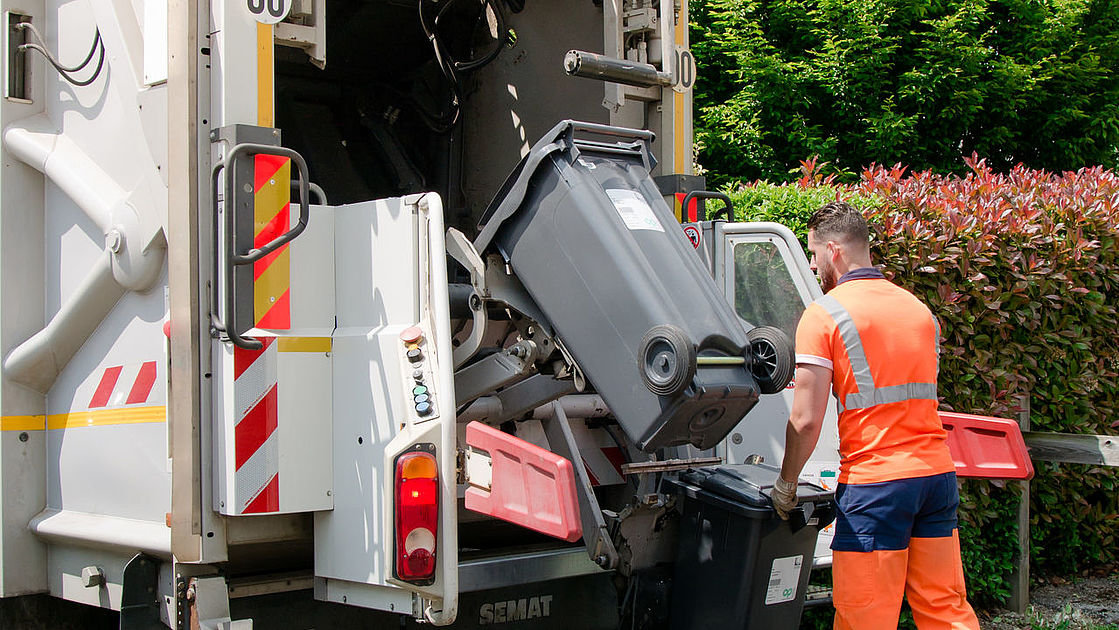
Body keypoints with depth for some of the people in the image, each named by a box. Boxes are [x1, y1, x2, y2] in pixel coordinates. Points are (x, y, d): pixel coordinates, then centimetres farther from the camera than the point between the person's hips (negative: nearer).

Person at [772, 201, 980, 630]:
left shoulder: (824, 314, -6)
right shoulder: (919, 309, 15)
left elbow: (806, 421, -10)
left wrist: (785, 484, 1)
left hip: (874, 483, -6)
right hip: (938, 470, 6)